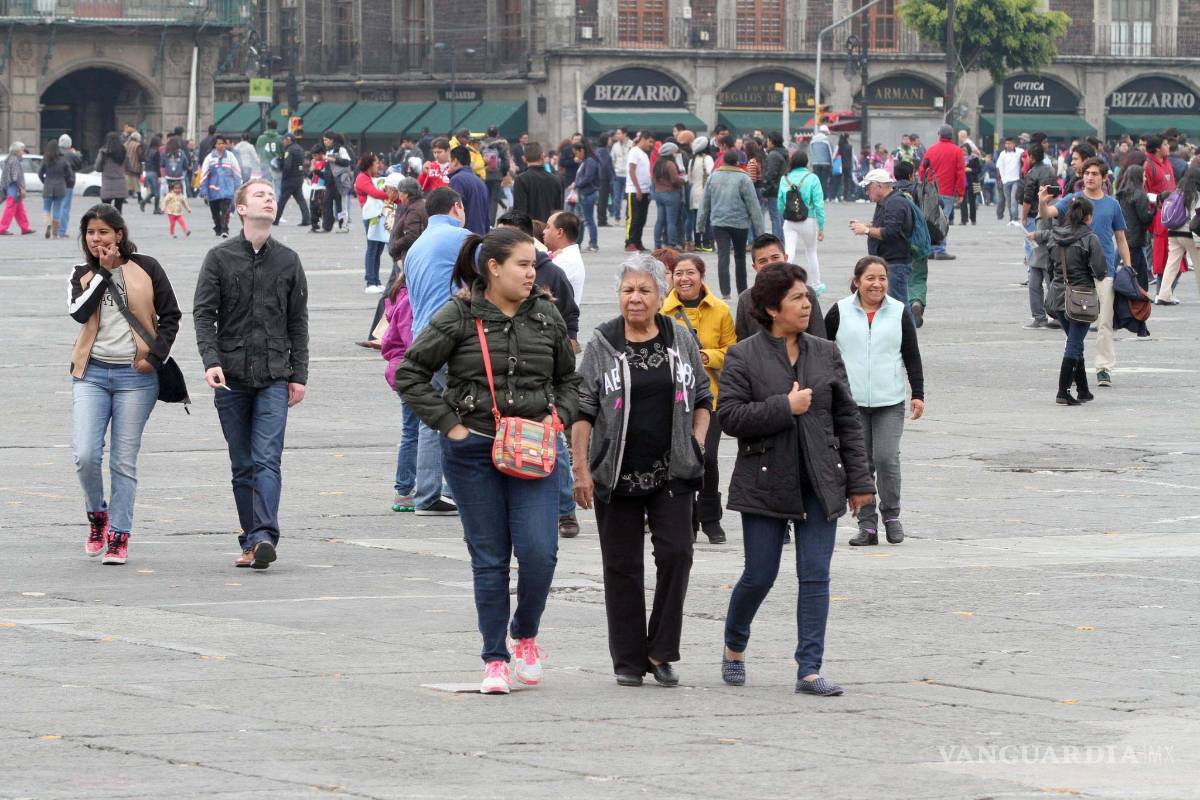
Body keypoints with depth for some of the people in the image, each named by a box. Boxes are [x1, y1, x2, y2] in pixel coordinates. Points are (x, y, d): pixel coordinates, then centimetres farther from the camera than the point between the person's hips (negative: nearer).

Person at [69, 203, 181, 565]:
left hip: (135, 375, -2)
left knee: (124, 461, -1)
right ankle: (97, 514, 15)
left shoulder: (146, 269, 4)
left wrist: (155, 356, -4)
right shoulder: (82, 275, 10)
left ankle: (119, 536, 6)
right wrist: (103, 272, -9)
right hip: (92, 373, 2)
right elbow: (79, 312, -9)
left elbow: (170, 316, 6)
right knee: (85, 455, -11)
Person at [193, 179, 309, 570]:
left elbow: (298, 322, 12)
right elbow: (203, 313, 0)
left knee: (267, 460, -14)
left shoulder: (288, 261, 9)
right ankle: (251, 542, 11)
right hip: (231, 377, 0)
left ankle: (264, 536, -23)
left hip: (274, 377, 0)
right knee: (242, 466, 5)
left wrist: (299, 375, 6)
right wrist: (211, 361, -15)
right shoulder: (219, 258, 4)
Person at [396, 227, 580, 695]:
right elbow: (410, 374, -3)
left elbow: (569, 378, 20)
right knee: (490, 557, 2)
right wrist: (448, 425, -7)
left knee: (539, 551, -11)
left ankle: (524, 634, 16)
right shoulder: (458, 317, -6)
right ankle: (495, 660, 12)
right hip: (473, 452, -2)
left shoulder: (547, 317, 6)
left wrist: (559, 416, 2)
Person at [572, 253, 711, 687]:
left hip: (671, 472, 2)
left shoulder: (681, 340, 6)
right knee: (622, 565, 4)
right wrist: (580, 469, -7)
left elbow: (702, 397, 16)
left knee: (676, 554, -8)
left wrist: (696, 444, 4)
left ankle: (660, 652, 4)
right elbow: (582, 410, -2)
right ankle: (628, 661, 11)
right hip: (617, 473, -2)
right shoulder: (602, 345, -2)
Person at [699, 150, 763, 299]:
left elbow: (705, 202, 10)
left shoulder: (713, 177, 3)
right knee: (740, 257, 13)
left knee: (723, 257, -4)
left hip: (718, 222, 1)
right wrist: (759, 226, -3)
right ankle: (742, 291, 22)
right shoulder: (743, 178, -8)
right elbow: (753, 204, -7)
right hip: (740, 223, -1)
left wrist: (701, 222, 19)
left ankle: (725, 292, -16)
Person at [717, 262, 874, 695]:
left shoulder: (826, 354, 9)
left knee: (815, 577, -2)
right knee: (759, 576, 2)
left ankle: (809, 670, 0)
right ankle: (734, 647, 29)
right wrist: (784, 408, -17)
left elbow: (848, 420, 10)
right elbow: (730, 415, -11)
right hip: (765, 484, -3)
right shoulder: (742, 357, -2)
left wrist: (858, 481, 7)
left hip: (819, 485, 3)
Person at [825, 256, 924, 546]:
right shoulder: (840, 312, 4)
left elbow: (912, 357, 10)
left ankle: (891, 515, 9)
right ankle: (867, 524, 6)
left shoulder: (899, 313, 6)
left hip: (889, 402, 0)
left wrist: (918, 394, 4)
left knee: (887, 459, -10)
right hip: (850, 402, 0)